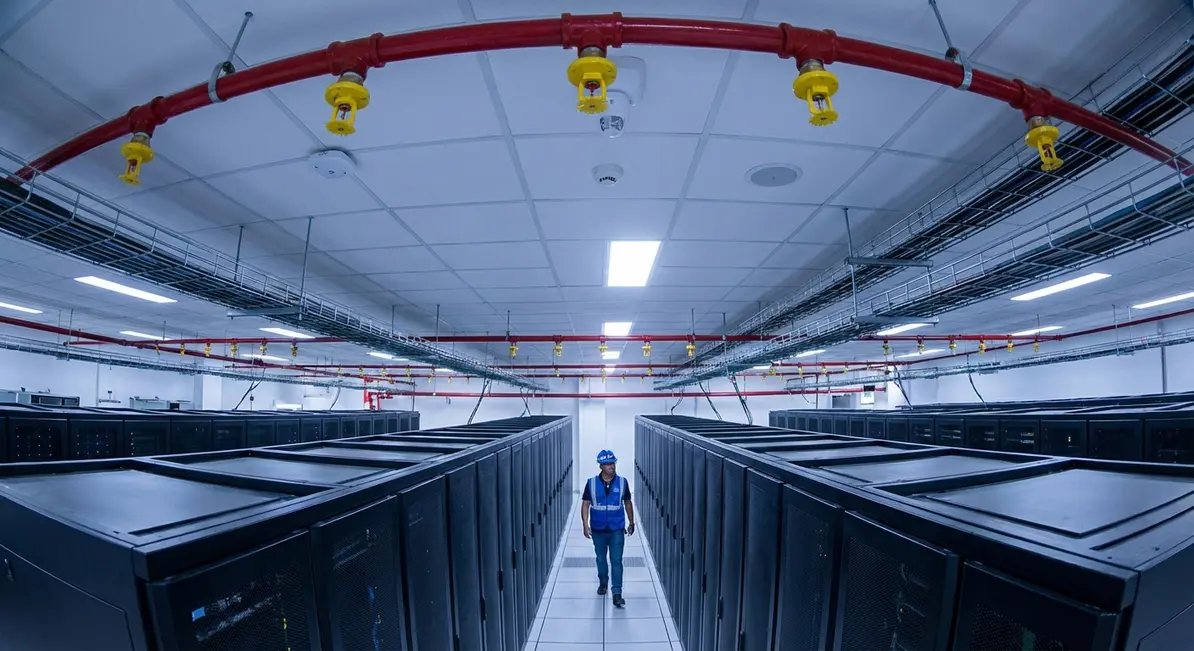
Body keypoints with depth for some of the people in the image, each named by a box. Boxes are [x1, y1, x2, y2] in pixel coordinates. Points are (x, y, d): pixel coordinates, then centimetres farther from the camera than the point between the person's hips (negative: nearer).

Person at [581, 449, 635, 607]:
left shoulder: (622, 482, -7)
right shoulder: (591, 483, -9)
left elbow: (628, 503, 5)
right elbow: (585, 504, -4)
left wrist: (631, 523, 9)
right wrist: (585, 525, -10)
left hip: (617, 530, -1)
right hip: (598, 530, 1)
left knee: (616, 561, -4)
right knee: (601, 559, 20)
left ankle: (617, 594, 5)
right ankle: (603, 582, 43)